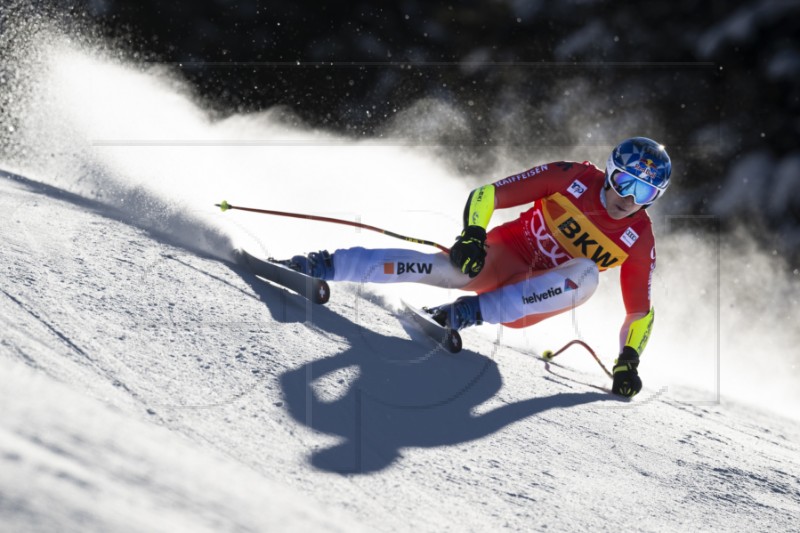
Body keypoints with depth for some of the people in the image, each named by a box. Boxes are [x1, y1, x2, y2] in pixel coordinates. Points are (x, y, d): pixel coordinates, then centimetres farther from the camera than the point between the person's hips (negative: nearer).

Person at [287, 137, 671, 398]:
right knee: (458, 267, -33)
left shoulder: (638, 240, -5)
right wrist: (472, 235, -25)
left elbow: (640, 311, 2)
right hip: (502, 255, -1)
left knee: (586, 274, -30)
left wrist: (628, 361, -12)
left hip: (536, 296, 1)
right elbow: (487, 195, -9)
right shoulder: (573, 179, -9)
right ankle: (320, 266, -33)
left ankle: (471, 312, -34)